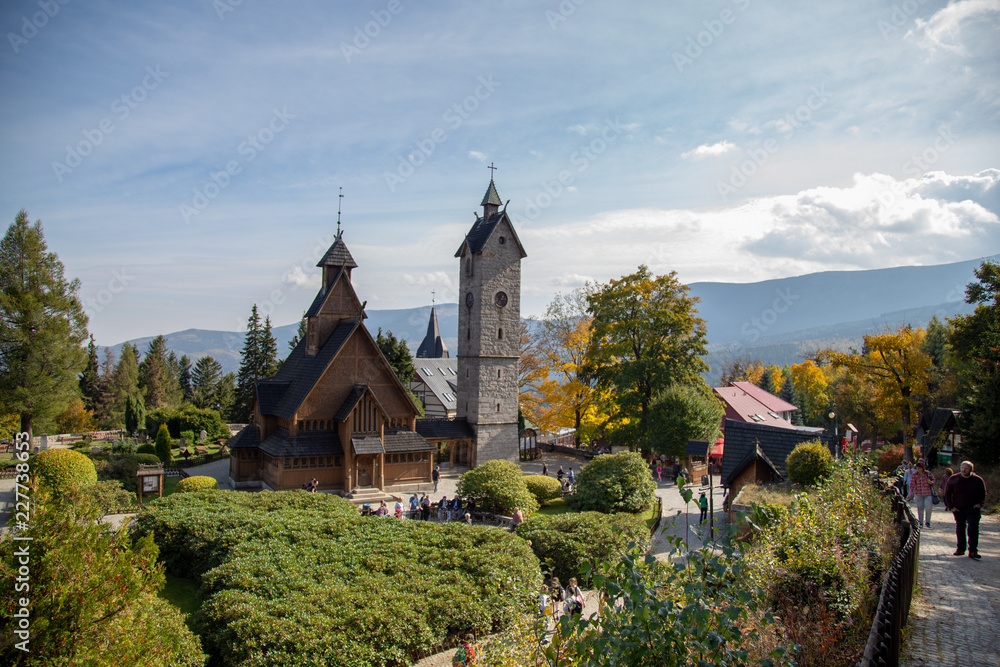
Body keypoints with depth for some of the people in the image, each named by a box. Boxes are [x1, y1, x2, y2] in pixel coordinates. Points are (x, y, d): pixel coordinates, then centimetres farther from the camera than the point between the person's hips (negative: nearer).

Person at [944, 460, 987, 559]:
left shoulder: (978, 480, -2)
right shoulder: (954, 479, -3)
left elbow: (983, 494, 12)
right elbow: (947, 493, 4)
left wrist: (979, 504, -3)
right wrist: (951, 506, -2)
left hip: (973, 509, -1)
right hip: (958, 509, 1)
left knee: (973, 528, -12)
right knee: (960, 529, 9)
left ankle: (973, 551, -10)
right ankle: (961, 549, 21)